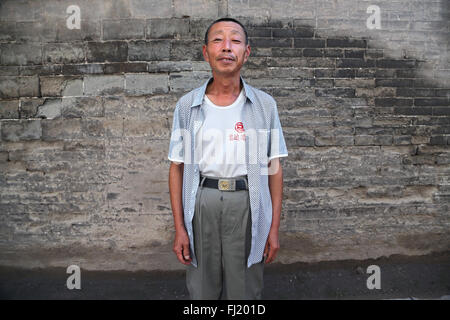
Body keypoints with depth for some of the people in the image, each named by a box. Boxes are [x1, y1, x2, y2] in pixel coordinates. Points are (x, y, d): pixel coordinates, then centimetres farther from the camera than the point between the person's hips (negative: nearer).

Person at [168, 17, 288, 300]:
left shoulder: (265, 105, 1)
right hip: (201, 204, 1)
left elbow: (274, 168, 2)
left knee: (245, 290, 12)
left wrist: (274, 229, 0)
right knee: (202, 289, 15)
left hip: (247, 205, 0)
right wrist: (179, 228, 0)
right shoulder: (187, 106, 2)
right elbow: (177, 167, 4)